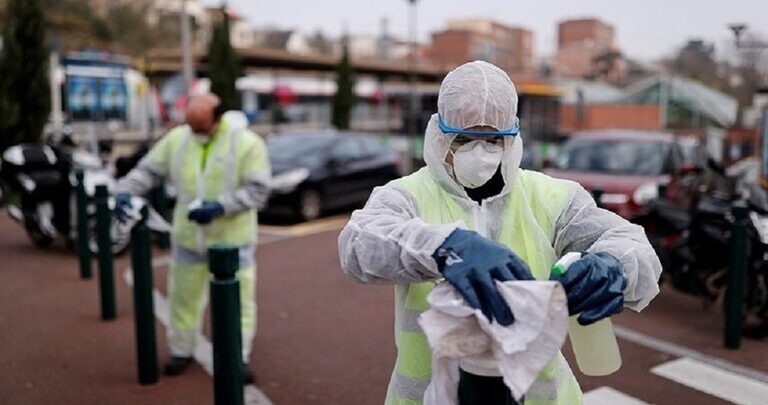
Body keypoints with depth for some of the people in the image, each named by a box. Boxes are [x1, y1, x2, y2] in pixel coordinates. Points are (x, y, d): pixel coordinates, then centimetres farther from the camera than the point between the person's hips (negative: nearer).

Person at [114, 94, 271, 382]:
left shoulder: (247, 143, -12)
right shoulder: (176, 139, 0)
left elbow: (257, 190, -16)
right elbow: (147, 171, 4)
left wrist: (220, 207, -27)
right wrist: (124, 191, -14)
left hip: (232, 239, -3)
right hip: (188, 237, 4)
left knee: (237, 298, 4)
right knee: (184, 295, 14)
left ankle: (238, 358, 16)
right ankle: (181, 351, 33)